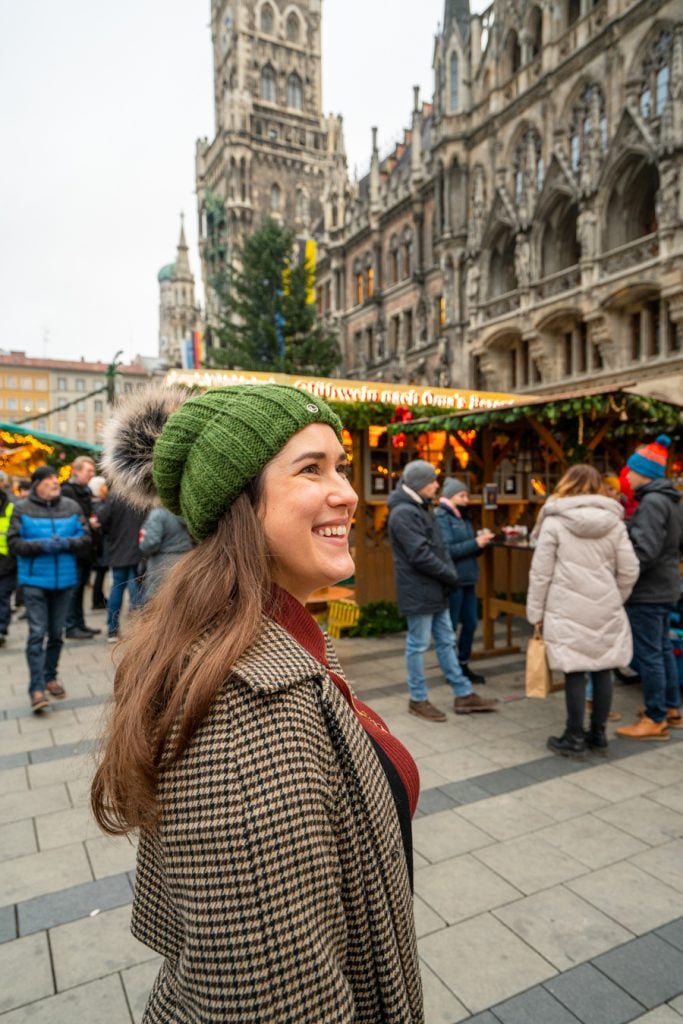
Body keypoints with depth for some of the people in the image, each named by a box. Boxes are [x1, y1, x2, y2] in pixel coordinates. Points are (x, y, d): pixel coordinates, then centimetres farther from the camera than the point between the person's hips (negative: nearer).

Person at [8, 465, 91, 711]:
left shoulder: (71, 507, 4)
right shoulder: (22, 509, -2)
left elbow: (85, 541, 2)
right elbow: (14, 543, -6)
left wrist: (66, 543, -18)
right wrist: (42, 546, -20)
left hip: (65, 580, 3)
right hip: (34, 580, -3)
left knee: (56, 633, 13)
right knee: (37, 633, -8)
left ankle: (50, 677, 29)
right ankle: (37, 687, -5)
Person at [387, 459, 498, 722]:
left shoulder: (421, 508, 14)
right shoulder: (403, 513, -18)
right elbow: (420, 555, -23)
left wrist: (448, 573, 2)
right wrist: (451, 575, -12)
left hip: (434, 590, 10)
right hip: (418, 592, -10)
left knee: (446, 642, 14)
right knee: (417, 646, 3)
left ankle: (463, 695, 24)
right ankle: (418, 700, 17)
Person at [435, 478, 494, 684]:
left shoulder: (463, 518, 16)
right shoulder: (441, 518, -9)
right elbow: (446, 550, -19)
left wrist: (482, 543, -2)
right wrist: (475, 543, -19)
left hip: (468, 580, 8)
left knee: (470, 624, 12)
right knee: (450, 627, 3)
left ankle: (463, 665, 26)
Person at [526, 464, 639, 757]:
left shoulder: (555, 522, -5)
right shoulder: (614, 521, 4)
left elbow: (540, 573, -5)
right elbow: (629, 570, 5)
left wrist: (536, 613, 3)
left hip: (568, 610, -3)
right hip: (605, 609, 4)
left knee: (575, 672, 2)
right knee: (602, 669, 11)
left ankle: (574, 739, 13)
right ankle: (598, 735, 23)